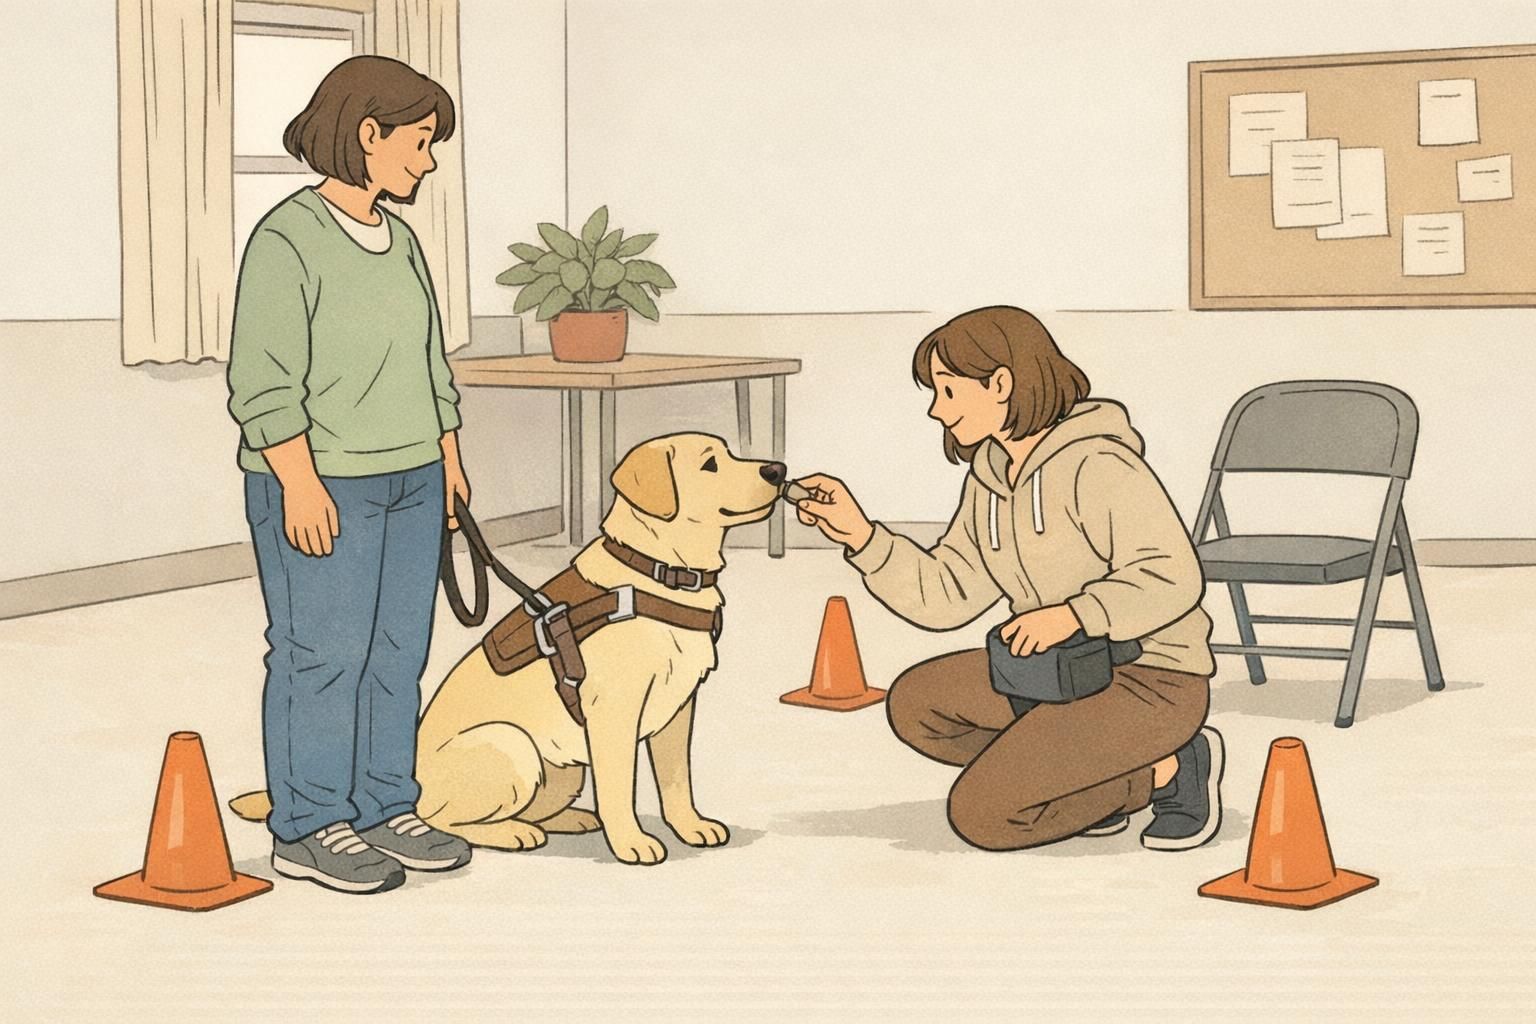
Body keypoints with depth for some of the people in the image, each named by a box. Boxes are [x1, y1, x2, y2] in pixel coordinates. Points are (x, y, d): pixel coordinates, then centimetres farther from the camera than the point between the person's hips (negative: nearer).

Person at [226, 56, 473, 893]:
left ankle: (382, 812, 18)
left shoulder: (396, 240, 10)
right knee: (322, 654, -2)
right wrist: (300, 485, -21)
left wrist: (448, 458, 14)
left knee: (396, 651, 9)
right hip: (322, 485, -8)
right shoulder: (288, 241, -14)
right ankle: (306, 832, 7)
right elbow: (262, 383, -18)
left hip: (407, 480, 8)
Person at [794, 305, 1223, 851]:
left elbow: (1173, 578, -24)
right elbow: (942, 595, 6)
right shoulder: (991, 479, 8)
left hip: (1151, 680, -9)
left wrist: (1073, 614, -29)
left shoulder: (1096, 465, -18)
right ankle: (1101, 777, 4)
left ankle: (1170, 770, 0)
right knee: (916, 703, 0)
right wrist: (860, 534, -3)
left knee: (982, 813, -18)